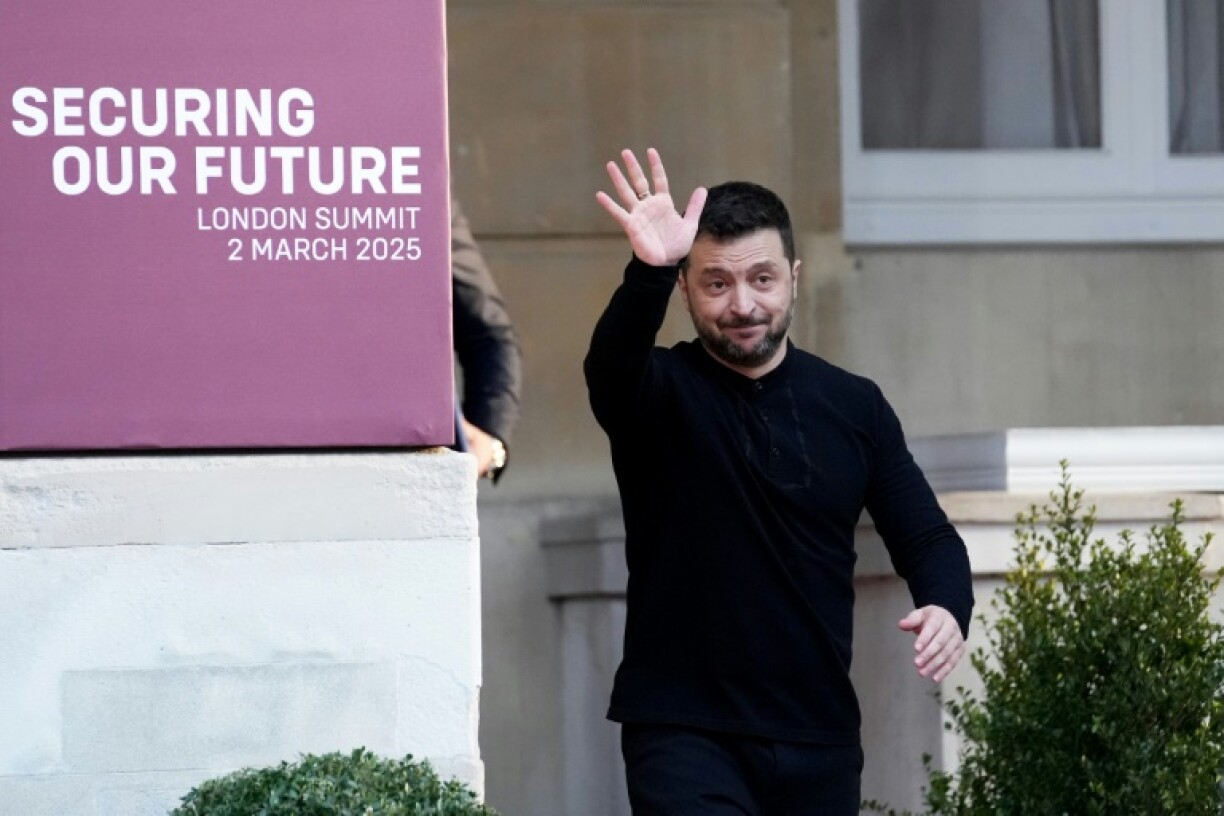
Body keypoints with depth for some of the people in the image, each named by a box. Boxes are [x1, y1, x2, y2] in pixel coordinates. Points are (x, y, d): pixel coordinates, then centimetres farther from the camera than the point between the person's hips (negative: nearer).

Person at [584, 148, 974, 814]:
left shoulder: (854, 407, 8)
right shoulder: (660, 394, -3)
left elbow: (925, 536, 10)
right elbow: (611, 364, -26)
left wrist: (948, 607, -13)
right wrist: (648, 273, -47)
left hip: (818, 740, 4)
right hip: (683, 734, -4)